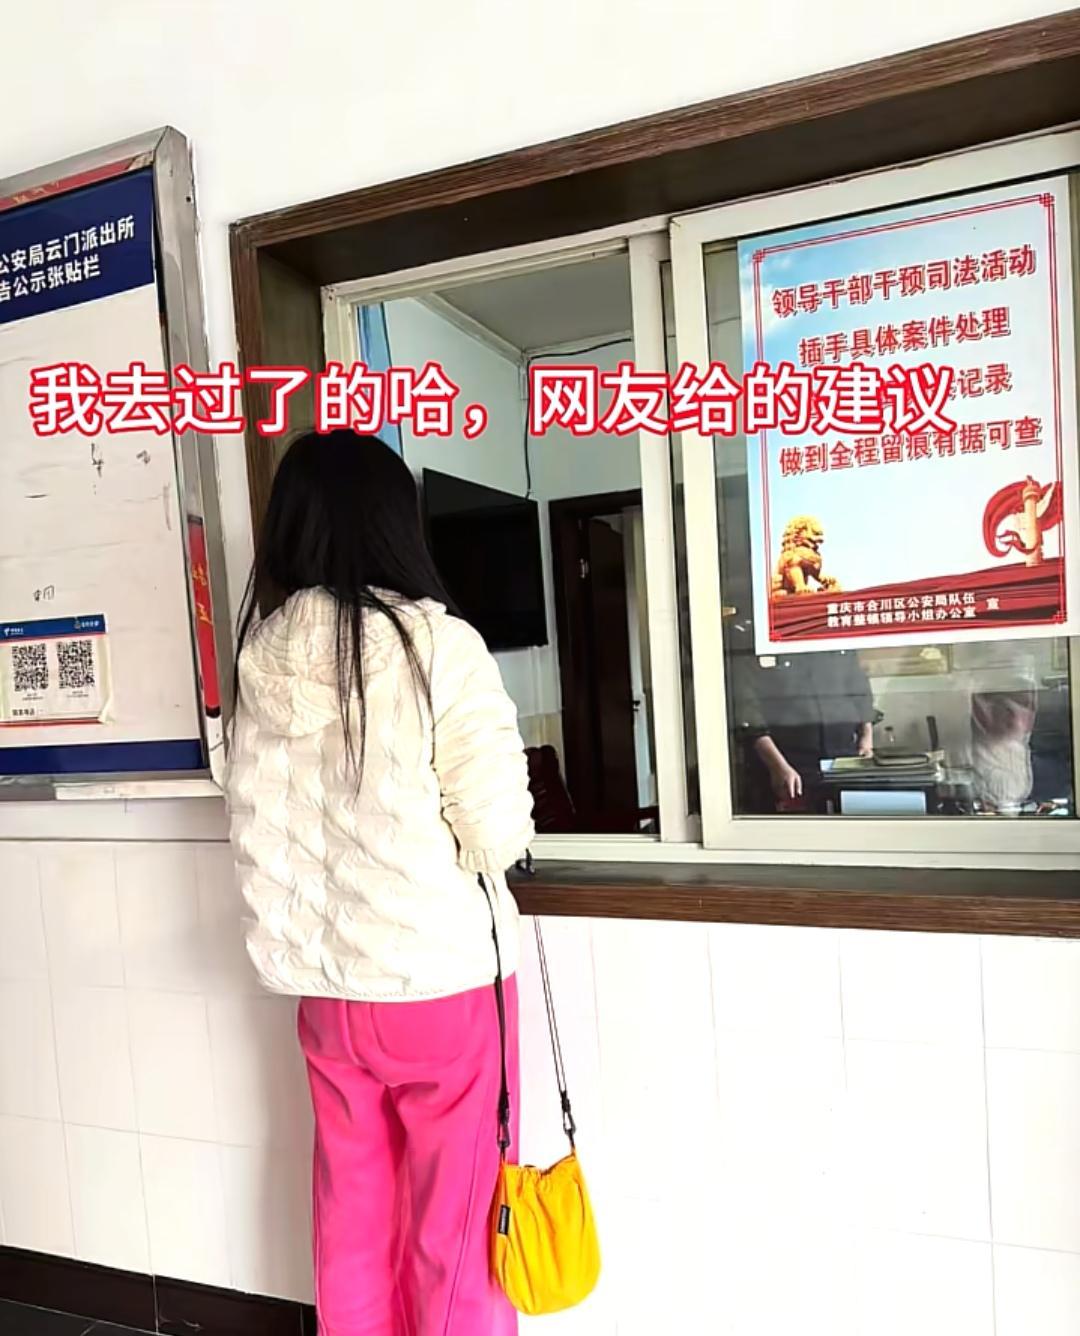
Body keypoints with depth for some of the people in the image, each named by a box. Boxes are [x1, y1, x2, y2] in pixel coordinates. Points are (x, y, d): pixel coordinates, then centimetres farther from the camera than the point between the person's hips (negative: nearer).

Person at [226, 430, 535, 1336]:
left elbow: (253, 828, 6)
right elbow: (500, 827, -15)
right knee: (455, 1217, 14)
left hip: (323, 978, 5)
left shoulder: (264, 655, 0)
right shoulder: (437, 642, -15)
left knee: (353, 1211, 21)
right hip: (441, 973, -4)